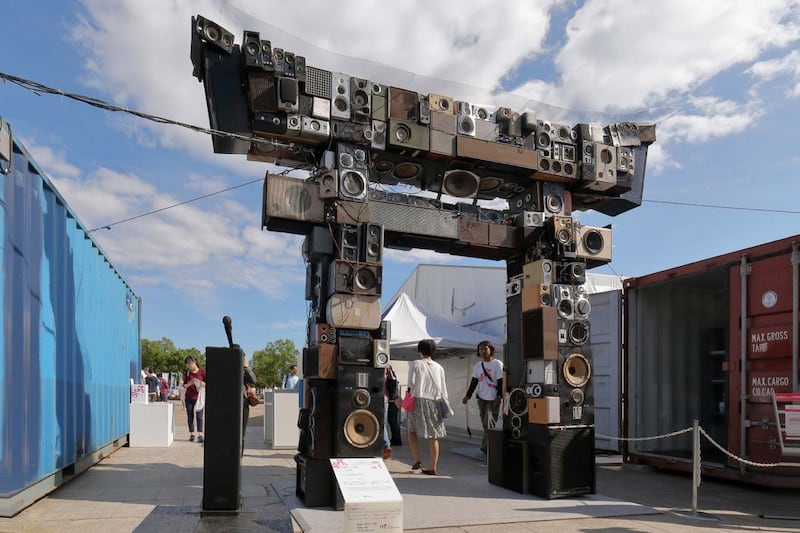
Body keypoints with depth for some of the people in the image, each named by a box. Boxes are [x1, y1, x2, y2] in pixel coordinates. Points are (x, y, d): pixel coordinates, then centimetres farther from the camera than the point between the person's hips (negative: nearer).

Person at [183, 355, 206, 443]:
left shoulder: (202, 372, -3)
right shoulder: (187, 373, 6)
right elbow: (184, 385, 6)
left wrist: (201, 383, -21)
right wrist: (190, 383, -15)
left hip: (198, 398, -2)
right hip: (189, 398, 3)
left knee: (199, 416, -4)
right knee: (190, 417, 4)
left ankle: (200, 435, 0)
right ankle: (191, 434, 10)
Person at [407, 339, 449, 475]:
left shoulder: (415, 364, 0)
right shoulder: (439, 367, 8)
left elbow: (411, 382, -9)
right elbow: (443, 388, 7)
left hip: (418, 400, -2)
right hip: (434, 402, 2)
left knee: (412, 430, 16)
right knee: (433, 436, 6)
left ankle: (417, 460, 4)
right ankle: (432, 467, 7)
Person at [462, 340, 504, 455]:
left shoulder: (497, 364, -6)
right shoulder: (478, 365, 11)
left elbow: (501, 382, -9)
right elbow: (474, 382, 12)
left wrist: (498, 397, -16)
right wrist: (467, 396, 4)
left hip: (493, 399, -6)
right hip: (481, 398, 6)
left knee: (489, 424, -10)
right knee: (485, 424, 8)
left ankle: (485, 447, -6)